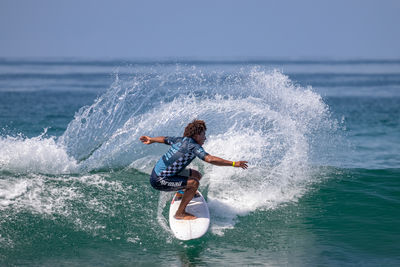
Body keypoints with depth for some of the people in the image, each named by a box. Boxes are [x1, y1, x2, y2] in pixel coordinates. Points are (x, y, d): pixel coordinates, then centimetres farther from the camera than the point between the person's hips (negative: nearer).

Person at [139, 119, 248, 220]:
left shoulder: (180, 140, 5)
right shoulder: (193, 146, -21)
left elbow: (164, 139, 23)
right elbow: (210, 159, -34)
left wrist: (151, 140, 44)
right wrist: (234, 164, -33)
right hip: (159, 181, -9)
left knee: (196, 175, 15)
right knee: (194, 183, -19)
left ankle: (183, 192, 42)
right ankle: (180, 213, -8)